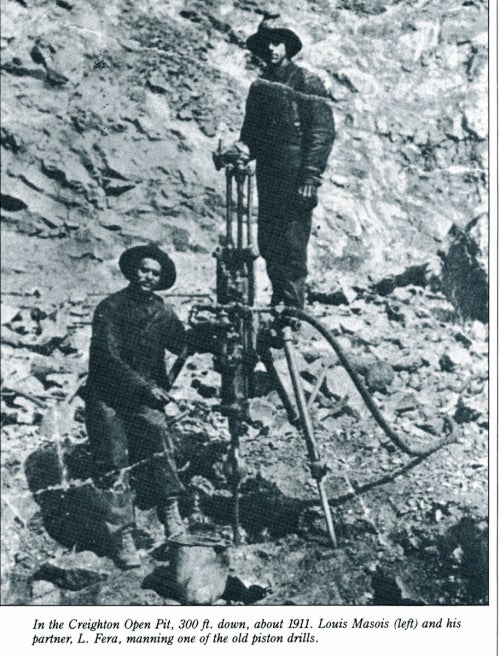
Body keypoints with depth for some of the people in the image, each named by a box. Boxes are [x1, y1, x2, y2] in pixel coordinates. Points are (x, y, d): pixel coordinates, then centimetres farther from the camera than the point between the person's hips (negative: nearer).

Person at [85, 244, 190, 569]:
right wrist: (145, 386, -20)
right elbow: (109, 357, -14)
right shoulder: (111, 308, -6)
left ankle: (170, 512, -18)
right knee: (114, 465, -9)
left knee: (156, 430, -24)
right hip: (108, 398, -3)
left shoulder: (163, 312, 8)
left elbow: (184, 346, -1)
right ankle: (122, 537, -4)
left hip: (144, 397, 3)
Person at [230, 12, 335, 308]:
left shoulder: (307, 82, -4)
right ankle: (278, 302, 23)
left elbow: (324, 132, -10)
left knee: (292, 247, -7)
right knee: (268, 243, 10)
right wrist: (245, 146, -2)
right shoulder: (260, 86, 16)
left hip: (295, 179, -7)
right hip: (268, 176, 7)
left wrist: (311, 177, -17)